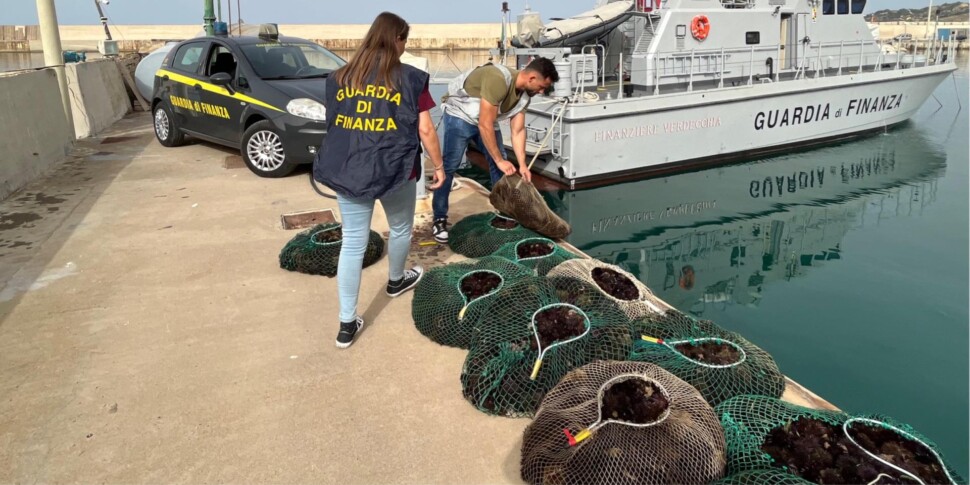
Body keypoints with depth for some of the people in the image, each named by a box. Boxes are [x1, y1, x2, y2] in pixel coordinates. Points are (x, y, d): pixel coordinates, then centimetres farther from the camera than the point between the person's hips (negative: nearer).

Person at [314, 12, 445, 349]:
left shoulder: (341, 77, 7)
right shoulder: (410, 78, -5)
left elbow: (333, 124, 15)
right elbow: (425, 130, -5)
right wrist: (438, 165, 8)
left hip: (347, 171, 4)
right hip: (394, 169, -3)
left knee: (352, 243, 7)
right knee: (401, 229, 25)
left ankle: (347, 324, 8)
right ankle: (396, 281, 50)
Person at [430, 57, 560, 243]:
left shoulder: (524, 93, -8)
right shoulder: (498, 80, -35)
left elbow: (518, 131, -3)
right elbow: (485, 125, -32)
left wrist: (522, 165, -10)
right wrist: (499, 160, -25)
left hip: (486, 119, 8)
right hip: (459, 115, -8)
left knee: (500, 164, 5)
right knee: (449, 167, -12)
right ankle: (440, 219, -4)